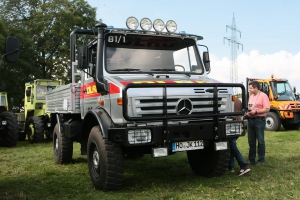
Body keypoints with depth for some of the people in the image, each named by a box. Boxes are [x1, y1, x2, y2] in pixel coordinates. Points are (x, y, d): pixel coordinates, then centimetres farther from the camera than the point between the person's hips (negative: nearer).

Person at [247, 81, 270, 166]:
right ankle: (251, 159, 19)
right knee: (251, 141, 11)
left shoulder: (263, 96, -8)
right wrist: (247, 111, 3)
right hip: (250, 120, 8)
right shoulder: (251, 96, 16)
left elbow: (267, 109, -16)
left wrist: (255, 111, -20)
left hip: (259, 120, -7)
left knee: (260, 141, 1)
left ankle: (261, 159, 10)